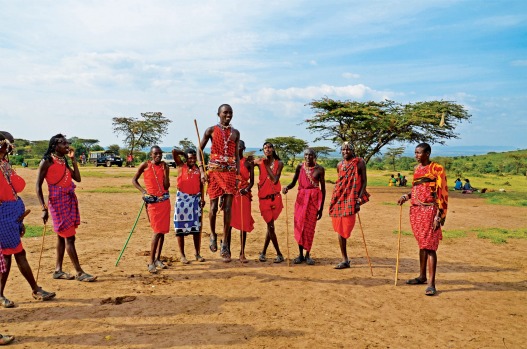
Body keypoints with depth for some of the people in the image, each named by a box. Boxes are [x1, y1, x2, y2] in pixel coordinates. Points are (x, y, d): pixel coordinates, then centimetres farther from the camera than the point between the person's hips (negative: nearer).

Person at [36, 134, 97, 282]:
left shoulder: (64, 161, 13)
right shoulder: (47, 161, -8)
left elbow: (77, 178, 7)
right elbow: (38, 186, -9)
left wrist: (73, 159, 4)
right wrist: (44, 208, -15)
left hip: (70, 201, 8)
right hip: (58, 202, -8)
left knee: (62, 236, 12)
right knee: (69, 237, -7)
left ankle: (58, 270, 22)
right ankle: (79, 272, -2)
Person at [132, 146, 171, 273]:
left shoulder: (164, 166, 5)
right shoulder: (145, 165, -1)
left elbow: (166, 186, -2)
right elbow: (134, 180, 6)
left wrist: (165, 170, -10)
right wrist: (143, 191, -8)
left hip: (164, 200, 4)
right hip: (152, 201, -4)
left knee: (163, 230, 7)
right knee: (157, 231, -10)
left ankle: (158, 259, 19)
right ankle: (151, 261, -2)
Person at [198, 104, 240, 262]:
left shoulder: (235, 132, 12)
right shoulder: (211, 130, 3)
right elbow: (200, 149, 5)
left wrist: (238, 173, 7)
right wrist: (202, 170, -5)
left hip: (230, 171, 2)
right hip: (214, 170, -2)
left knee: (228, 208, -3)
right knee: (214, 206, 0)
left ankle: (225, 244, 3)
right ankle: (213, 235, 27)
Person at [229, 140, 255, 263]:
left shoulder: (248, 162, 5)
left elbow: (252, 181, 5)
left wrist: (247, 189, -15)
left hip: (244, 195, 0)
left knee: (244, 224, 2)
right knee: (229, 222, 2)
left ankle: (242, 253, 12)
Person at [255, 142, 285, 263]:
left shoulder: (279, 163, 3)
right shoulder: (259, 161, 2)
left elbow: (275, 180, -10)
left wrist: (267, 166, -12)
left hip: (275, 197, 1)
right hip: (263, 197, -1)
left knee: (270, 226, 3)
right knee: (270, 226, -1)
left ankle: (263, 252, 20)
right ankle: (279, 255, 10)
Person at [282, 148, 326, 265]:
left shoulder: (319, 169, -5)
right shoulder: (300, 167, 1)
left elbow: (323, 189, -1)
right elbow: (294, 182, 6)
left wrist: (321, 208, -1)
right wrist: (286, 187, -18)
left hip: (314, 198, -2)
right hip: (301, 197, 2)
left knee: (310, 227, 0)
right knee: (299, 225, 3)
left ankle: (307, 255, 13)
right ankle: (300, 254, 15)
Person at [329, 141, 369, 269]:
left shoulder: (359, 162, -1)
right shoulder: (339, 165, 14)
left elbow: (364, 180, -4)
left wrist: (360, 197, -15)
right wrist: (334, 199, 15)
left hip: (351, 198, -5)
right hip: (339, 198, 5)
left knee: (345, 228, -10)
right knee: (339, 228, 6)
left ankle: (345, 260, 5)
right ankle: (344, 259, 15)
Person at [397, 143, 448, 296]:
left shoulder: (436, 169, -7)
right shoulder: (417, 169, 14)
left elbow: (442, 193, -11)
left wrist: (439, 215, -16)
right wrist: (406, 197, 6)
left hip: (429, 211, -7)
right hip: (416, 210, 7)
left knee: (429, 246, -8)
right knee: (422, 244, 15)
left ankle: (431, 283, -5)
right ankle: (422, 276, 27)